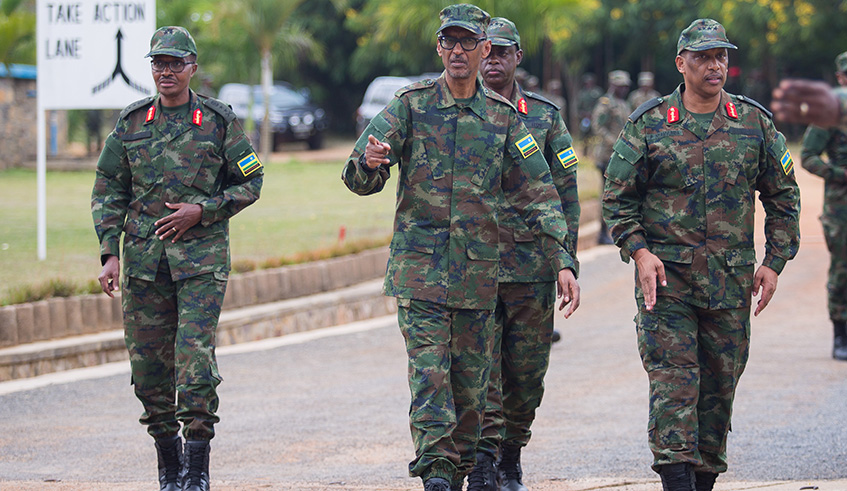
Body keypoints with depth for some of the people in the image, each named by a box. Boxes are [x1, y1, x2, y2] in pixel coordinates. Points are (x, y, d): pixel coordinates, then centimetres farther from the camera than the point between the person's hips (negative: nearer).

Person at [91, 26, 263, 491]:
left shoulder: (219, 121, 2)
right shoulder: (131, 122, 8)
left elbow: (249, 182, 7)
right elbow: (108, 191, 10)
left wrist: (201, 210, -8)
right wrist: (109, 253, 0)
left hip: (201, 256, -3)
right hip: (143, 256, 3)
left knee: (195, 356, -13)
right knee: (148, 361, 4)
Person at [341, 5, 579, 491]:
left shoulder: (504, 117, 5)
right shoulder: (411, 104, 1)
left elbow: (539, 193, 4)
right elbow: (359, 179, -2)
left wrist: (563, 262, -5)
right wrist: (369, 163, -28)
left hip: (479, 269, 2)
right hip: (420, 265, -2)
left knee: (471, 381, 7)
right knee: (429, 373, -13)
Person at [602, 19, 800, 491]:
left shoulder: (755, 123, 6)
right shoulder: (649, 124, 1)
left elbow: (784, 196, 12)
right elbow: (618, 196, 4)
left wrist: (774, 262, 4)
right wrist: (639, 251, -9)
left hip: (732, 277, 2)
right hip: (666, 274, -2)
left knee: (720, 383, 7)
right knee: (673, 379, -11)